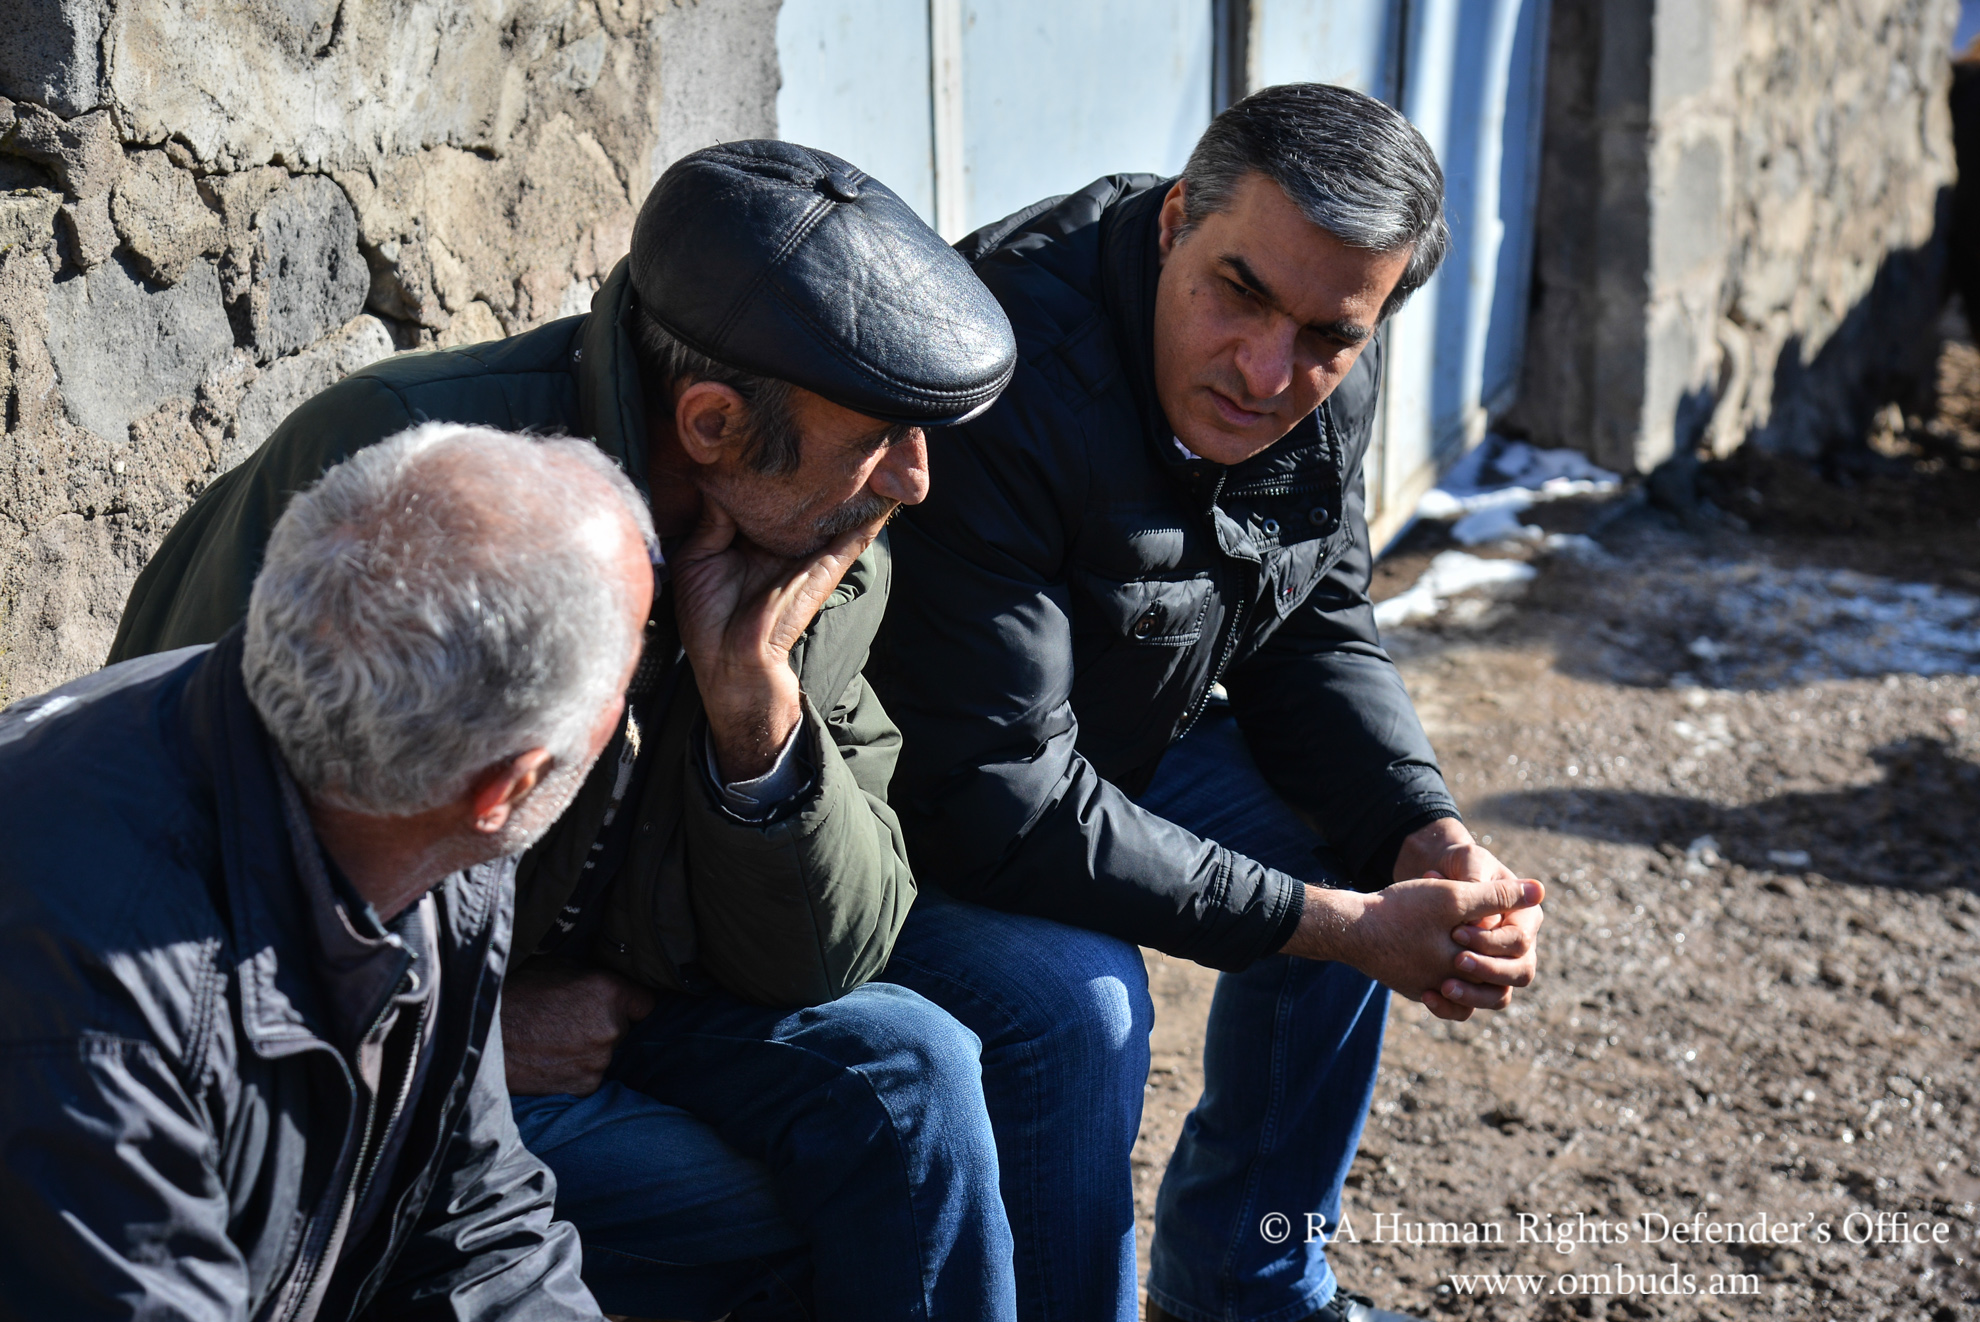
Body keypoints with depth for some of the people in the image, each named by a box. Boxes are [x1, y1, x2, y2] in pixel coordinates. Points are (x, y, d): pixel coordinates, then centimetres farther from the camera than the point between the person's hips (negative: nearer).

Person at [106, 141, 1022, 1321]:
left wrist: (755, 698, -22)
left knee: (901, 1066, -19)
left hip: (600, 1003, 5)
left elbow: (817, 964, -6)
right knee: (765, 1222, -21)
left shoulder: (835, 561, -7)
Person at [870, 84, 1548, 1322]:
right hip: (899, 795, -8)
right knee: (1077, 999, -30)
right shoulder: (1011, 385, -35)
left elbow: (1320, 632, 3)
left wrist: (1433, 838, -16)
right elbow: (997, 803, -34)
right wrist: (1334, 927, -29)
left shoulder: (1332, 378, -10)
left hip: (1114, 741, 8)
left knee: (1364, 864, 1)